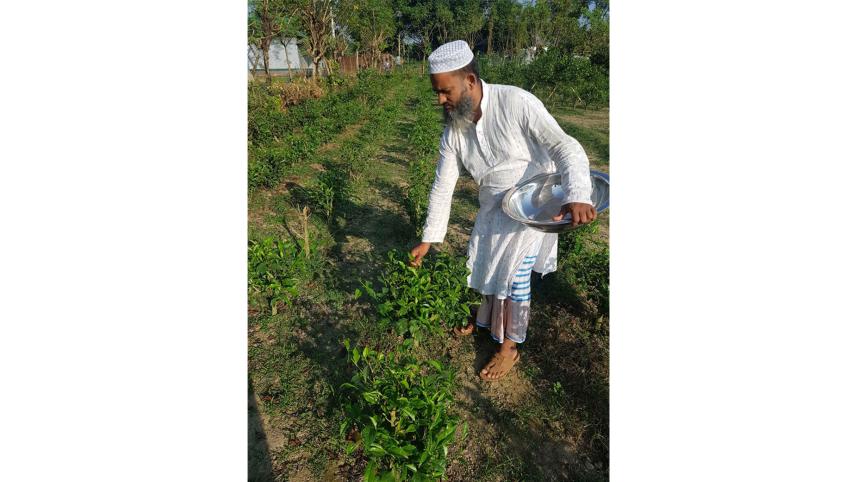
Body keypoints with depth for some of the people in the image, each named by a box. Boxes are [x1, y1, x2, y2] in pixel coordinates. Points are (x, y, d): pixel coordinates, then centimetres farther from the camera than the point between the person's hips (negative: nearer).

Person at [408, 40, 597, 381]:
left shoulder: (516, 103, -27)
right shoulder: (453, 130, -10)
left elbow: (565, 147, -30)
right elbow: (443, 186, -4)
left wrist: (577, 196, -48)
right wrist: (428, 239, -2)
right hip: (492, 206, 6)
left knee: (513, 273, -3)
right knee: (482, 262, 15)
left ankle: (509, 347, 17)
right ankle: (484, 318, 43)